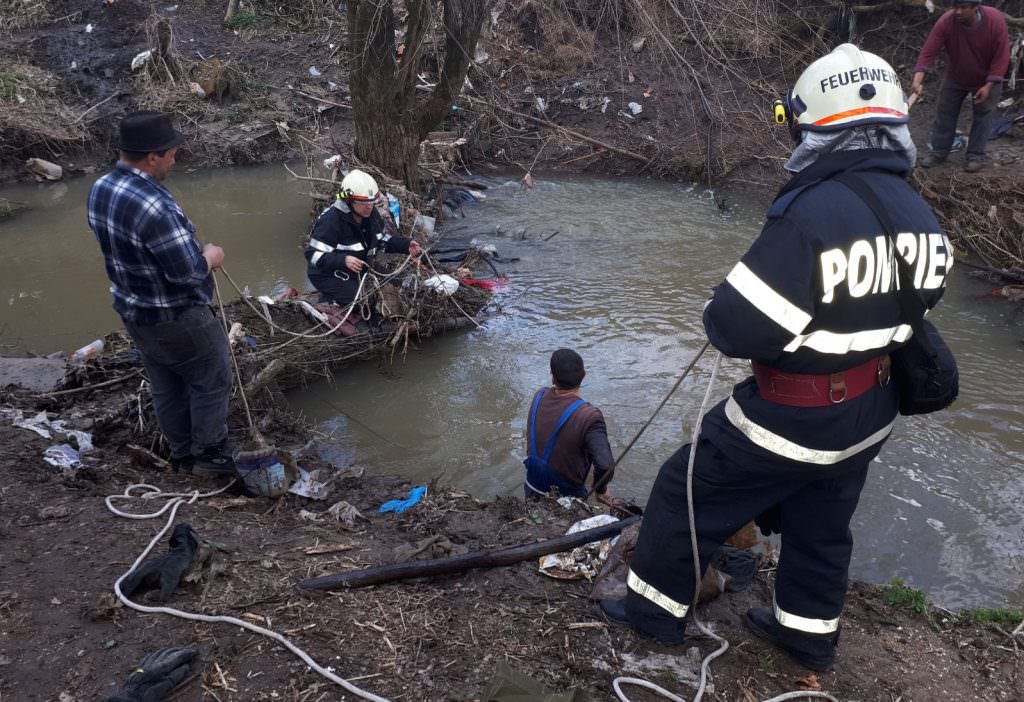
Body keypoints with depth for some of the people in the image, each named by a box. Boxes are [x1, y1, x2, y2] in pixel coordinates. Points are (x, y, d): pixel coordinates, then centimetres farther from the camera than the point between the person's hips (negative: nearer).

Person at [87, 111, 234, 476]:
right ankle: (210, 455, 26)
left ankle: (182, 453, 37)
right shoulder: (153, 205, -32)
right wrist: (210, 256, -8)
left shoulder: (100, 189, -2)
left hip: (133, 311, 9)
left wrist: (190, 244, 8)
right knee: (211, 383, 12)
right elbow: (189, 272, -29)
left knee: (166, 388, 22)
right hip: (176, 318, -9)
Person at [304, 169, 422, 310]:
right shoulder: (331, 220, -27)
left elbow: (382, 240, 11)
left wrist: (406, 245, -7)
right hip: (330, 276, -8)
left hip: (358, 272, 8)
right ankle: (329, 301, 5)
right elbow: (313, 254, -28)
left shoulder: (371, 214, -4)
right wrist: (343, 260, -44)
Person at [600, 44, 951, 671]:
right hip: (870, 415, 8)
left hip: (793, 419, -7)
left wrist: (720, 311, -8)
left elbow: (738, 331, -29)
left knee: (688, 491, 12)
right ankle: (809, 634, 45)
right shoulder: (919, 213, -3)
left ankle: (657, 608, 28)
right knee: (822, 526, 26)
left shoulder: (811, 214, -29)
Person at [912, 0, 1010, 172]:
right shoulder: (946, 21, -28)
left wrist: (989, 85, -25)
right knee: (944, 113, 7)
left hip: (986, 79, -2)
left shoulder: (995, 20, -28)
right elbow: (928, 51, -32)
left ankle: (976, 155, 14)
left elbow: (1001, 55, -22)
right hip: (955, 78, 2)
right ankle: (939, 151, 21)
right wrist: (918, 80, -45)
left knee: (982, 117, 5)